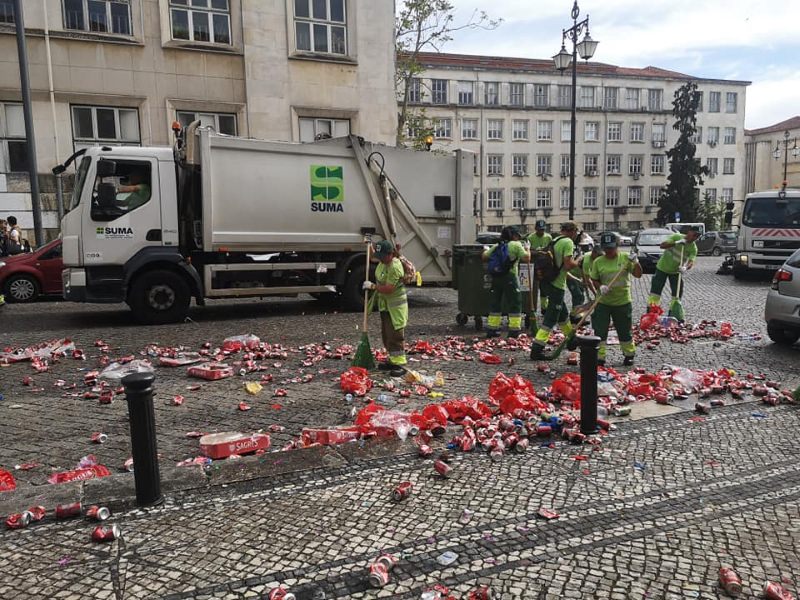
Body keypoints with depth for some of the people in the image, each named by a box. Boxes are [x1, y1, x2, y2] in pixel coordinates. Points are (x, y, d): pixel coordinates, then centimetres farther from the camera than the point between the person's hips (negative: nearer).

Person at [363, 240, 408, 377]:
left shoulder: (395, 267, -25)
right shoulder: (383, 261, 4)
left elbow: (388, 289, -29)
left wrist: (372, 286, -18)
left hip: (396, 305, -10)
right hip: (385, 304, 10)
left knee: (395, 334, -9)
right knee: (386, 334, 15)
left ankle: (400, 364, -5)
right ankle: (393, 360, 24)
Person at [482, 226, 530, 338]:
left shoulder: (496, 246, 14)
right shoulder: (516, 245, -2)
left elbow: (484, 256, 14)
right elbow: (526, 258, -7)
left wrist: (486, 250, 35)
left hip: (496, 277, 6)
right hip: (510, 277, -6)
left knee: (495, 302, 13)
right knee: (515, 303, 4)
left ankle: (491, 329, 15)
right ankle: (514, 330, 1)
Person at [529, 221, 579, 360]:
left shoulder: (555, 240, 15)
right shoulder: (568, 242, -12)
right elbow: (568, 264, -21)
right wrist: (578, 261, -2)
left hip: (547, 281, 9)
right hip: (556, 285, -9)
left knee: (563, 313, 25)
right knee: (550, 319, -5)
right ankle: (536, 349, -8)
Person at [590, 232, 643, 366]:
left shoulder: (625, 258, -4)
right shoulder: (598, 262, -2)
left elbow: (638, 275, -5)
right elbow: (594, 280, 4)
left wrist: (635, 262, -21)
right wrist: (600, 287, -16)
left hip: (623, 301, 0)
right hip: (603, 302, 0)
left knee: (625, 331, 12)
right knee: (600, 331, -1)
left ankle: (629, 354, 32)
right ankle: (599, 357, 9)